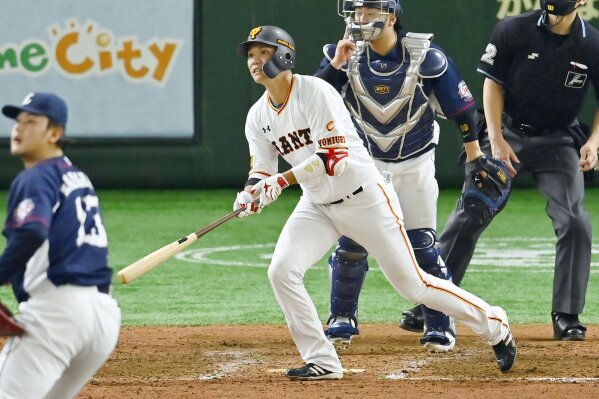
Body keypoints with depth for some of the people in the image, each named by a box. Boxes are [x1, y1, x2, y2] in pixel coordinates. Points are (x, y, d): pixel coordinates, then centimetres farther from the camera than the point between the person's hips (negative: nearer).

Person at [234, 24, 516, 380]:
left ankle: (494, 325, 18)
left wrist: (282, 180, -33)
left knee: (412, 283, -1)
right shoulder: (258, 117, 2)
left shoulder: (314, 92, -20)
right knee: (282, 271, -15)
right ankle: (322, 362, -4)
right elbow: (262, 172, 3)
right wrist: (250, 196, -20)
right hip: (317, 206, 6)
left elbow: (335, 158, -26)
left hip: (364, 199, -6)